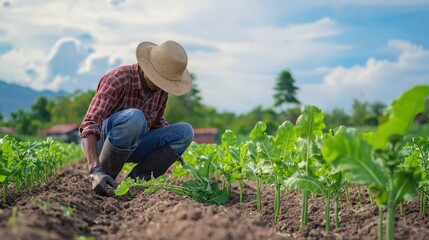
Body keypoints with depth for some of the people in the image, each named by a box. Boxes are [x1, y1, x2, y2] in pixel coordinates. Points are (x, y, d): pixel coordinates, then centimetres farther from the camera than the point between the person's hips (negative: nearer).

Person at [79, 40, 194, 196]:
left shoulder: (161, 89, -3)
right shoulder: (119, 79, -24)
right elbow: (89, 125, -32)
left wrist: (173, 148, -2)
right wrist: (95, 170, -45)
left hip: (131, 145, 7)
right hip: (99, 142, -6)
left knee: (185, 131, -11)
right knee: (133, 117, -37)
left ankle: (135, 180, -16)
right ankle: (104, 177, -21)